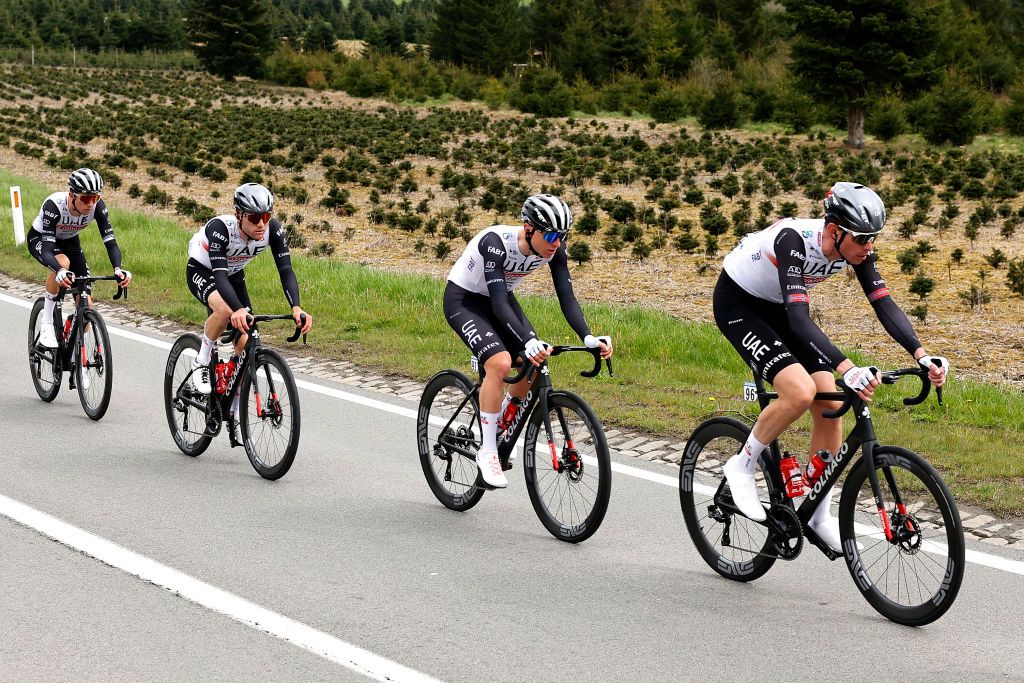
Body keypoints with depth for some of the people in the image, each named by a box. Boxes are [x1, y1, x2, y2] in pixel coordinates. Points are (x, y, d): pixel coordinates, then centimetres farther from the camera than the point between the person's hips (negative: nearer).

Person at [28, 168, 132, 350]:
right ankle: (46, 325, -23)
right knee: (63, 262, -39)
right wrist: (61, 272, -63)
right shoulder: (54, 205, -38)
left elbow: (110, 241, -29)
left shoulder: (98, 206, -28)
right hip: (39, 239, -4)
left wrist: (118, 269, -49)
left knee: (86, 305, -8)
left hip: (70, 242, 4)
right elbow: (47, 249, -43)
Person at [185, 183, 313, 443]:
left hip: (234, 275, 5)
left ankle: (234, 414, 9)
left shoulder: (274, 229, -26)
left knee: (245, 345, -7)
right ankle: (201, 362, -12)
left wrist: (296, 307, -47)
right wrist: (239, 310, -63)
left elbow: (286, 269, -29)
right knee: (225, 310, -38)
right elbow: (219, 274, -46)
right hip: (201, 272, -5)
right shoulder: (219, 228, -38)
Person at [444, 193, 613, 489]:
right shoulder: (496, 242, -35)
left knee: (534, 364, -8)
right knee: (500, 362, -27)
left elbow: (566, 296, -19)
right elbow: (499, 303, -40)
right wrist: (528, 342, -53)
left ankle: (501, 430, 18)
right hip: (463, 299, -7)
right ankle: (487, 451, -15)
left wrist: (588, 338, -34)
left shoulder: (553, 249, -18)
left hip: (501, 300, 7)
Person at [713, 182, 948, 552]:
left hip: (777, 306, 7)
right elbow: (798, 317, -44)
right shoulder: (794, 240, -36)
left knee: (830, 406, -4)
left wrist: (921, 354, -33)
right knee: (800, 392, -28)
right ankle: (742, 466, -4)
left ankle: (819, 516, 10)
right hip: (738, 303, -7)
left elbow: (883, 303, -17)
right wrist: (846, 368, -55)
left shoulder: (855, 248, -16)